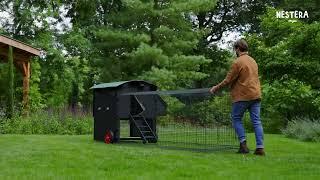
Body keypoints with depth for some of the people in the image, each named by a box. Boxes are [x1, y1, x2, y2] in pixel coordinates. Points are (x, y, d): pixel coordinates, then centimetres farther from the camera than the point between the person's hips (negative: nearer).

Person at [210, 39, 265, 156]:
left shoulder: (238, 62, -9)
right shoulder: (253, 61, 15)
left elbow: (228, 80, -8)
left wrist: (216, 88, 5)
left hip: (243, 96, -6)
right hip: (256, 95, 6)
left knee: (236, 119, 9)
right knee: (256, 121, 4)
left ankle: (243, 143, 0)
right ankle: (260, 147, 1)